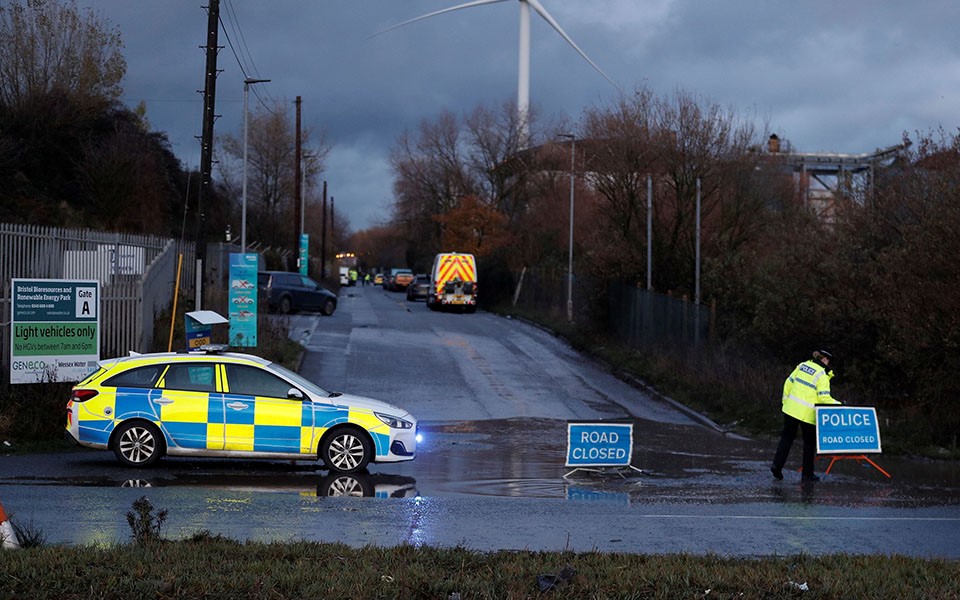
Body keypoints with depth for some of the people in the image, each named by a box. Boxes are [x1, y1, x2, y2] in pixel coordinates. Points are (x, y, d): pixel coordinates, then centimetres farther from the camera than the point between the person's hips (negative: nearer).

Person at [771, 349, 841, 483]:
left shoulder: (802, 366, 6)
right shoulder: (822, 375, -12)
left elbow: (788, 383, 11)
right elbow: (824, 398, -17)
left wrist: (786, 401, 20)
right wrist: (839, 405, -6)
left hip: (791, 408, 5)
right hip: (807, 413, -5)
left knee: (787, 437, 16)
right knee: (809, 442, 9)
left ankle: (777, 464, 3)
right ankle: (807, 474, 13)